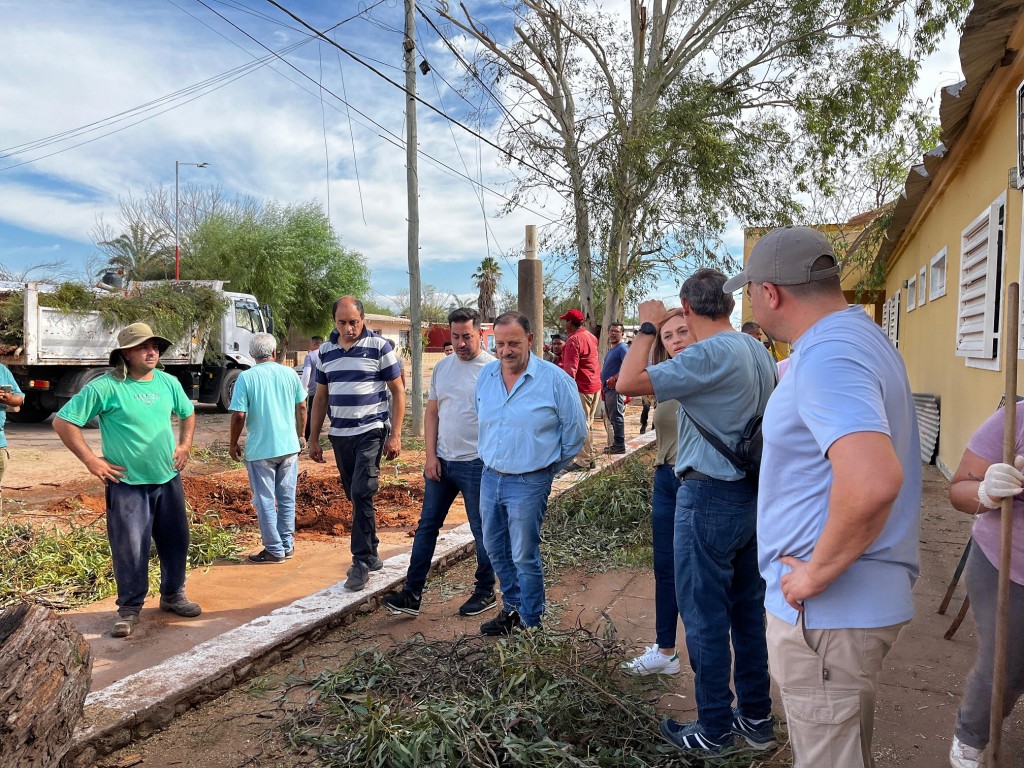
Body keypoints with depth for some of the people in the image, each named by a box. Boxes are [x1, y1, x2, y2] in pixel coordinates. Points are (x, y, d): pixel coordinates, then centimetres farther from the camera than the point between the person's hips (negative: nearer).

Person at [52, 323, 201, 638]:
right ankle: (129, 609, 18)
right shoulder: (106, 387, -13)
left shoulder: (169, 383, 4)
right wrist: (90, 460, -13)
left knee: (175, 541, 13)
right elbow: (63, 422, -12)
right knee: (130, 549, 0)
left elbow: (188, 413, 23)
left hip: (168, 480, 5)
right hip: (127, 485, -5)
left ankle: (173, 595, 32)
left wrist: (185, 445, 10)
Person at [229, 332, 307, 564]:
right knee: (287, 499, 14)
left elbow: (239, 415, -13)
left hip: (260, 449, -4)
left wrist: (234, 443, 1)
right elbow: (301, 407, 7)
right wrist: (300, 435, 21)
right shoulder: (289, 373, 1)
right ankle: (287, 545, 22)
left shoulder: (246, 377, -10)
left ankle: (274, 550, 12)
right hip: (289, 445, 4)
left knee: (265, 501, 6)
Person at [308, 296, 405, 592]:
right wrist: (313, 439, 13)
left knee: (361, 494, -13)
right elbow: (321, 396, 15)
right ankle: (371, 553, 26)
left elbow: (398, 391, -4)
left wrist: (395, 435, -10)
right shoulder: (325, 351, 8)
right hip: (339, 434, 5)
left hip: (371, 432, -5)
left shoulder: (380, 346, -6)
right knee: (355, 497, 12)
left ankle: (362, 561, -4)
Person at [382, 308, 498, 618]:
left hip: (476, 464, -6)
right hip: (441, 462, 6)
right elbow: (432, 414, 11)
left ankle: (485, 592, 24)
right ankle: (412, 595, 17)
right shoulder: (442, 368, 8)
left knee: (483, 531, 8)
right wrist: (431, 456, 2)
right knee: (426, 527, 9)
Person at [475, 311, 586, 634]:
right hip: (490, 477, 6)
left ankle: (531, 623, 20)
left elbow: (575, 431, -4)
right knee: (495, 550, 17)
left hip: (528, 483, -6)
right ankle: (512, 607, 37)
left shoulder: (555, 380, -13)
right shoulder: (485, 376, 2)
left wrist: (547, 467, 4)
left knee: (524, 557, 3)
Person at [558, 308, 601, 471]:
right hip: (595, 386, 9)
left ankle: (584, 461, -1)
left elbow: (570, 369, -22)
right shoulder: (591, 337, 12)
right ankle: (591, 457, 23)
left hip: (581, 388, -9)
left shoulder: (573, 340, -16)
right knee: (588, 424, 17)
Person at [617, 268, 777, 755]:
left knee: (704, 616, 4)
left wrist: (647, 327, -12)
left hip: (709, 498, -9)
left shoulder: (709, 354, -20)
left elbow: (629, 383, -25)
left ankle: (714, 730, 17)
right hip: (753, 495, 9)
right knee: (748, 610, 17)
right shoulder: (759, 353, 8)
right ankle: (756, 718, 30)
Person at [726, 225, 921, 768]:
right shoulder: (861, 336, 10)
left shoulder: (826, 356, -23)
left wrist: (818, 573, -25)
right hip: (865, 598, 10)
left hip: (827, 609, -10)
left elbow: (873, 480, -38)